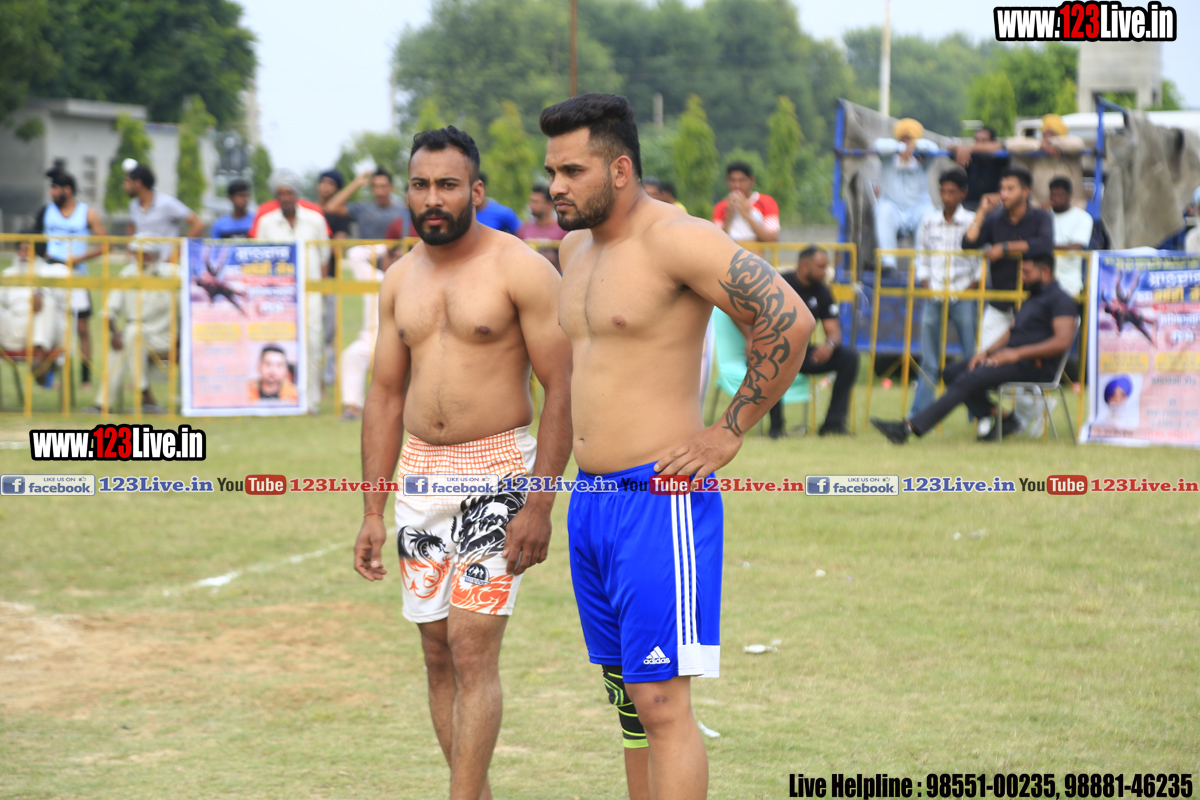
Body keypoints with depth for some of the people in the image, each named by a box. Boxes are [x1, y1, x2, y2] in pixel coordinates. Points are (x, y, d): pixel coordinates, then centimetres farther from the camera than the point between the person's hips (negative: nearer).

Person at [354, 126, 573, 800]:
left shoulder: (521, 269, -8)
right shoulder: (401, 279, 11)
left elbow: (562, 389, -10)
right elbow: (386, 395, 15)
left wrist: (540, 503, -17)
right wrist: (373, 511, 10)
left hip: (497, 473, -6)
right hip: (420, 472, 6)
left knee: (473, 648, -13)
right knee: (439, 654, 7)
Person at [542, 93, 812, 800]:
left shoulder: (675, 239, -14)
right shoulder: (577, 244, 13)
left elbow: (790, 320, -20)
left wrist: (732, 431, -15)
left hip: (658, 498, -9)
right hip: (590, 499, 9)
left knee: (661, 702, -11)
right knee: (629, 698, 13)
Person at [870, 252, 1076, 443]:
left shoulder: (1059, 299, -6)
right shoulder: (1032, 298, 27)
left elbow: (1063, 341, -19)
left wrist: (1018, 353, -22)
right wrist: (987, 351, 4)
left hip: (1033, 366, -10)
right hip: (1011, 358, 10)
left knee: (969, 379, -25)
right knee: (952, 372, -2)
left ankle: (911, 427, -32)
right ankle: (1000, 418, -10)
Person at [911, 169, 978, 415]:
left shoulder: (972, 222, -1)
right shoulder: (929, 222, 10)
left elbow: (983, 263, -2)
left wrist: (970, 289, -9)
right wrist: (925, 286, 3)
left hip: (963, 296, -3)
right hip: (934, 298, 3)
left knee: (973, 358, -2)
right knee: (929, 361, 4)